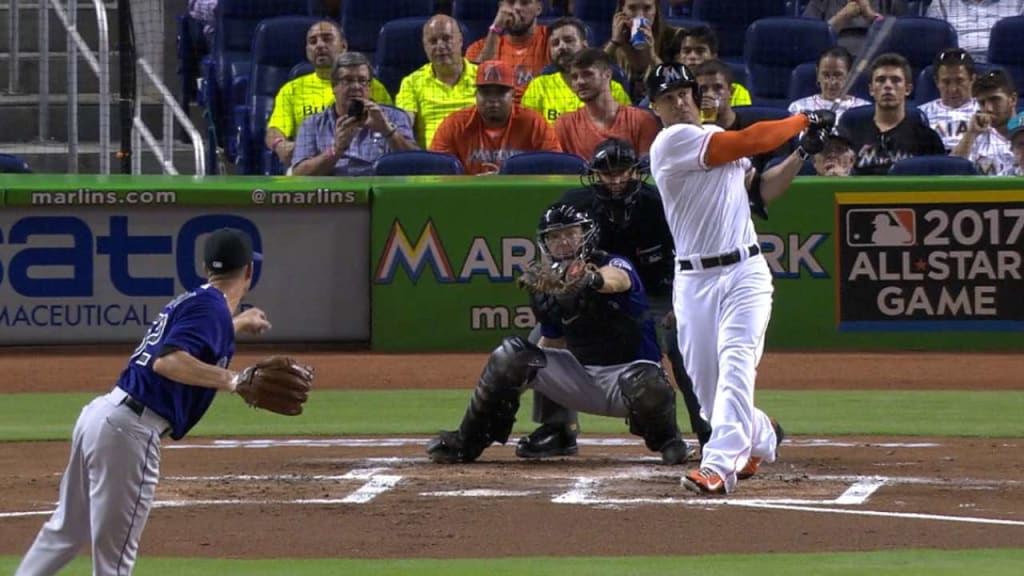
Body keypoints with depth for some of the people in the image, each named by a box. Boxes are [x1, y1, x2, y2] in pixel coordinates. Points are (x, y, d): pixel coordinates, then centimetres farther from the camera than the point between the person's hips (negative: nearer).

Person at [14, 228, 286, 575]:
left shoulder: (190, 300, 17)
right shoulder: (212, 307, -10)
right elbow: (168, 362, -26)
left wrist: (235, 325, 54)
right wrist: (235, 381, -32)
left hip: (99, 416, 9)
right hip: (130, 429, -9)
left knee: (67, 531, 22)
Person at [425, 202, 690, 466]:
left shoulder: (616, 265, -13)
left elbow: (617, 279, -40)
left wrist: (595, 279, -63)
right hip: (581, 376, 5)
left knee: (643, 383, -40)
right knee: (511, 354, -10)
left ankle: (666, 440, -5)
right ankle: (465, 443, 0)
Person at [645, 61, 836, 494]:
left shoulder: (717, 136, 16)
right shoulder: (671, 143, -8)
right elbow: (747, 141, -15)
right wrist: (804, 121, -5)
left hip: (745, 273, 3)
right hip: (694, 281, -3)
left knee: (735, 365, -19)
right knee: (706, 387, 3)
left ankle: (718, 466, -29)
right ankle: (761, 437, 34)